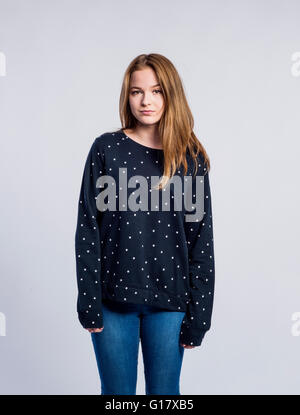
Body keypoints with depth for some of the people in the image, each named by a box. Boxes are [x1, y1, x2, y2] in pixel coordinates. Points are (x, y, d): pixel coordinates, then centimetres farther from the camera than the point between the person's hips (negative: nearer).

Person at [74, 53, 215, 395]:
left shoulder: (191, 158, 1)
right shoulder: (107, 149, -1)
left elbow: (201, 238, 0)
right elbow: (88, 228, -2)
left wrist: (197, 316, -2)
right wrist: (89, 302, -6)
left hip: (168, 301, 1)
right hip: (114, 298, 0)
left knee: (165, 392, 12)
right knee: (117, 393, 13)